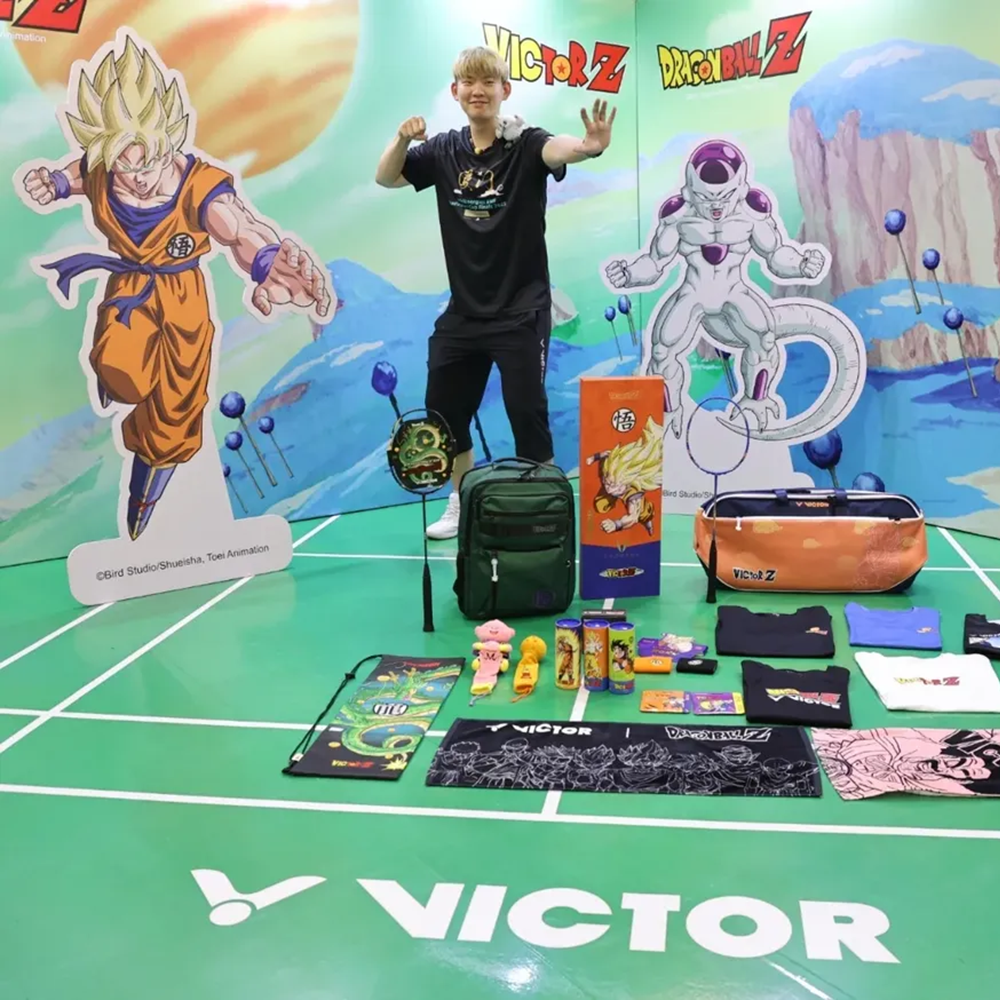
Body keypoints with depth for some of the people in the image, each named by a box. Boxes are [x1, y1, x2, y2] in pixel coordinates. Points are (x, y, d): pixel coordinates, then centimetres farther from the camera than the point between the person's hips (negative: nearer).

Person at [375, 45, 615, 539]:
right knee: (443, 411, 15)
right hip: (463, 311, 6)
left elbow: (558, 148, -32)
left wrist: (590, 146, -55)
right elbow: (385, 178, 4)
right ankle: (462, 505, 35)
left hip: (521, 312, -5)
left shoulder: (524, 144, -11)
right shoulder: (443, 150, 3)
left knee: (528, 417, -5)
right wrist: (402, 139, -17)